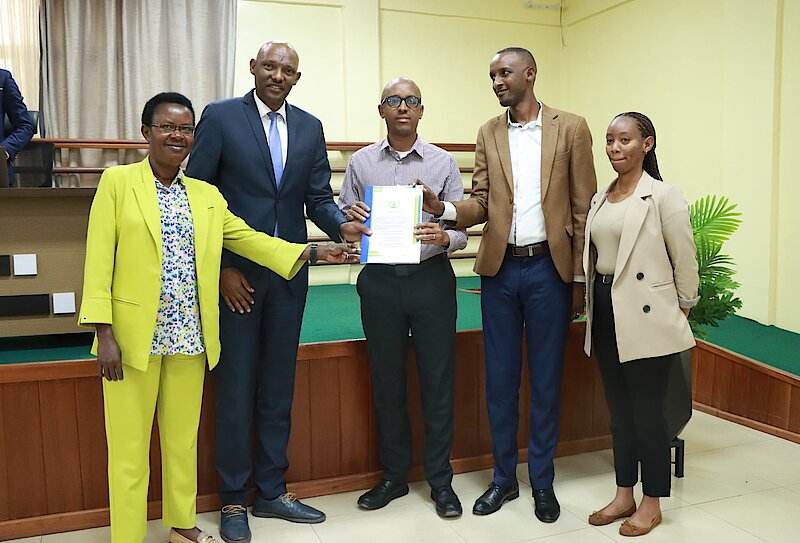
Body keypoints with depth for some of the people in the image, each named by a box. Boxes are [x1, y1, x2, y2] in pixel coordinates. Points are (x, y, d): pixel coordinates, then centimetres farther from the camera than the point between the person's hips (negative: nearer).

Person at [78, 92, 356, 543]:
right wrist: (104, 333, -11)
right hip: (134, 336, -4)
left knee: (184, 437, 15)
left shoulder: (207, 195, 12)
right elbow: (99, 259, -5)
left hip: (189, 337, 4)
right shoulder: (117, 181, 0)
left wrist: (312, 251, -1)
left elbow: (249, 239, 9)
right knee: (130, 444, 4)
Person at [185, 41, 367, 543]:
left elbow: (319, 197, 7)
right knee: (236, 387, 4)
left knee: (279, 386, 11)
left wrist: (341, 225, -15)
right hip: (235, 274, -4)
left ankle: (272, 491, 26)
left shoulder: (310, 127, 10)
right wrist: (220, 268, -11)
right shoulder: (220, 117, -2)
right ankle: (234, 500, 20)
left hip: (290, 273, 4)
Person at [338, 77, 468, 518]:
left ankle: (440, 480, 19)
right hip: (379, 280, 1)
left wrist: (444, 238, -20)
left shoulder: (443, 163, 4)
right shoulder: (361, 162, 8)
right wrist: (350, 221, -13)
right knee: (387, 381, 10)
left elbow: (462, 229, 2)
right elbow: (343, 221, 10)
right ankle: (394, 475, 27)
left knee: (438, 381, 4)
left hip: (431, 278, -1)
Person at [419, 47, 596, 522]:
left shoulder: (571, 128, 1)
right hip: (500, 269, 3)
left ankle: (542, 482, 24)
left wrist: (580, 279, -3)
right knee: (500, 379, 9)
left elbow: (584, 207, 0)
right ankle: (504, 478, 25)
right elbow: (481, 205, 7)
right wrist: (443, 208, -14)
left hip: (549, 269, -2)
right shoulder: (489, 134, 10)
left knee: (546, 380, 7)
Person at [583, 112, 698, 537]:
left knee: (647, 410, 3)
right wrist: (589, 302, 12)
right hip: (605, 313, 7)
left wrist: (681, 310, 2)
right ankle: (624, 494, 28)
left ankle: (651, 503, 20)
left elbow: (685, 261, -5)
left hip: (646, 318, -6)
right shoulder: (600, 198, 11)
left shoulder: (663, 196, -9)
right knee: (618, 408, 14)